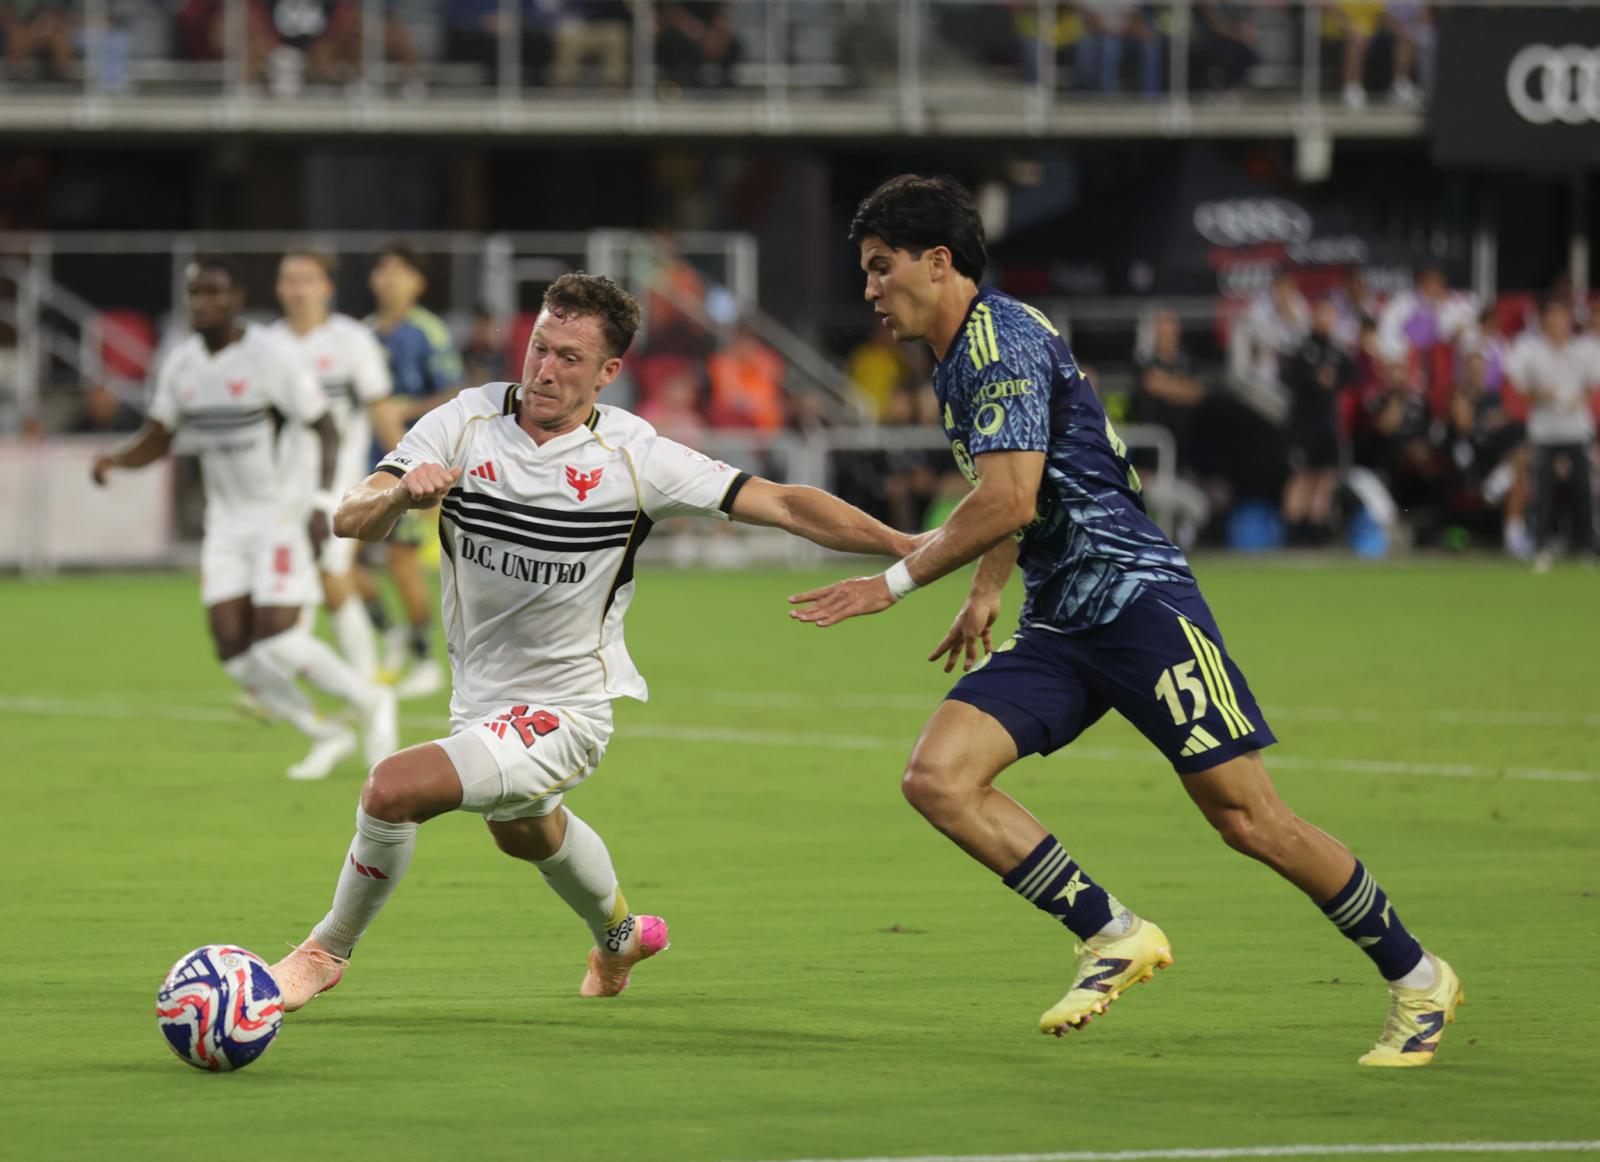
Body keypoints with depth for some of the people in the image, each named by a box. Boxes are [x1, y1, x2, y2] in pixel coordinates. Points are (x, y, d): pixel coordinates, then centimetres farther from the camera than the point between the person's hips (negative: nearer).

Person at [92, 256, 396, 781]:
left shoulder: (271, 357, -15)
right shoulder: (181, 363, 3)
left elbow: (326, 431, -12)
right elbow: (157, 439, 12)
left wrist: (324, 505, -23)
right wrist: (114, 459, -10)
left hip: (283, 514, -6)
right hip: (227, 519, 6)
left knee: (276, 637, -16)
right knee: (232, 648, -5)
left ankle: (369, 702, 9)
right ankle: (326, 737, 12)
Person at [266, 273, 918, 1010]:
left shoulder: (634, 457, -19)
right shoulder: (465, 424, -12)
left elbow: (784, 506, -16)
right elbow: (349, 519, -20)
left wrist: (912, 550, -22)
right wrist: (400, 494, -43)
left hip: (563, 713, -6)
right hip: (480, 696, 6)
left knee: (393, 787, -25)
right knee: (524, 832, 34)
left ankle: (327, 951, 1)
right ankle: (619, 936, 67)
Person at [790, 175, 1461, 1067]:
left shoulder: (1004, 338, -14)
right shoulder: (957, 362, 16)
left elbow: (1008, 502, -23)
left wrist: (898, 581, -15)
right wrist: (987, 592, 25)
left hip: (1138, 595, -9)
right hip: (1057, 627, 9)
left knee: (1248, 818, -7)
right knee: (938, 776, -11)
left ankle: (1417, 977, 10)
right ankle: (1114, 935, -4)